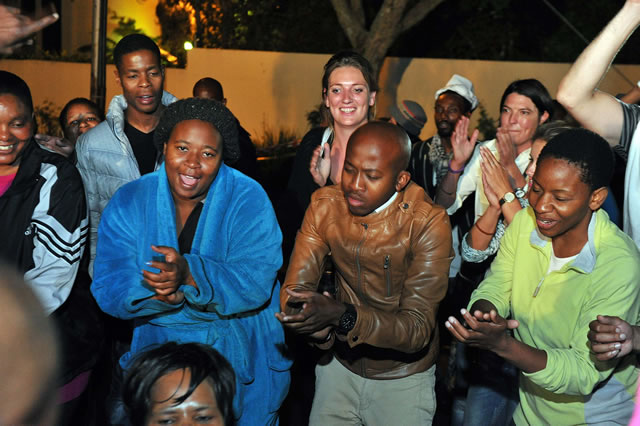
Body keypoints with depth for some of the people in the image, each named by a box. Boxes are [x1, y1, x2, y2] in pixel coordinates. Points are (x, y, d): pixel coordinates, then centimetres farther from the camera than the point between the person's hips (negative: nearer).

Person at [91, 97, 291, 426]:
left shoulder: (248, 199, -13)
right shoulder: (129, 202, -5)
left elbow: (255, 285, -24)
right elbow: (107, 288, -13)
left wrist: (189, 274, -40)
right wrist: (158, 293, -33)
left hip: (240, 355, -2)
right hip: (156, 347, 2)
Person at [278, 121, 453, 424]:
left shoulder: (428, 224, -23)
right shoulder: (325, 205, -10)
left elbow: (418, 328, -28)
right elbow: (294, 288, -12)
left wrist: (341, 315, -43)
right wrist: (320, 329, -35)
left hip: (402, 378, -3)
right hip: (340, 363, 3)